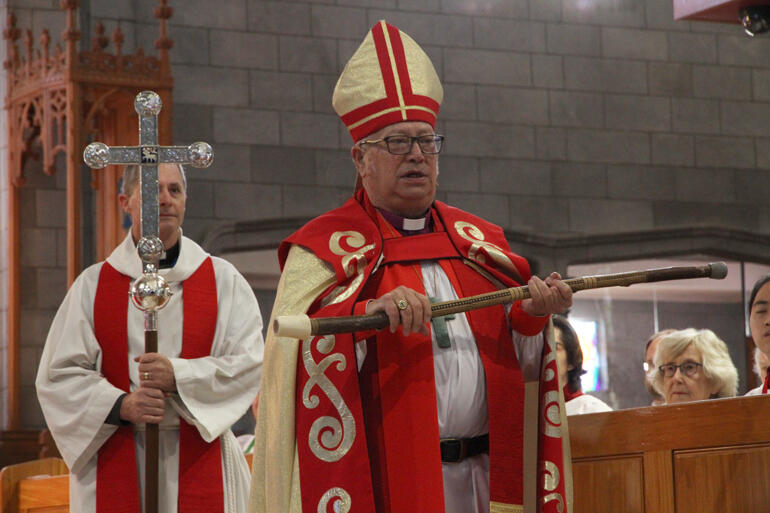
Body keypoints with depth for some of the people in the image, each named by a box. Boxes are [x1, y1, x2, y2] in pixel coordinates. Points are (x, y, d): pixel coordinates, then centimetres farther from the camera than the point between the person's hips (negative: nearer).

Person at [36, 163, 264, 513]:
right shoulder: (93, 285, 8)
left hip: (200, 463, 0)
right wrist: (122, 405, -15)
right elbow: (57, 374, 2)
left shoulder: (222, 280, 8)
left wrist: (178, 376, -17)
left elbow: (250, 362, -3)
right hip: (114, 465, 0)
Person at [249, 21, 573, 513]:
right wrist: (368, 314, -29)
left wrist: (531, 315, -7)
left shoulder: (478, 239, 16)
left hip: (485, 473, 5)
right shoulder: (324, 246, 1)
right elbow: (301, 351, -14)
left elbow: (518, 360, 13)